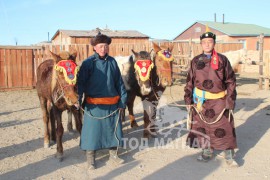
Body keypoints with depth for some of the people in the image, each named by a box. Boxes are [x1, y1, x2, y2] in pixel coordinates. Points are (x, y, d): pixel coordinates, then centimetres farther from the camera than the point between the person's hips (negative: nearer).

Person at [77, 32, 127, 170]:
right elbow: (80, 82, -10)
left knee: (113, 128, 13)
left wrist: (122, 102, 6)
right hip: (94, 105, -3)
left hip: (112, 104, 4)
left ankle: (113, 154, 30)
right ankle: (90, 157, 20)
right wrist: (78, 99, -23)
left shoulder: (112, 62, 4)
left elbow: (119, 83, 7)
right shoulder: (88, 63, -6)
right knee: (92, 129, 5)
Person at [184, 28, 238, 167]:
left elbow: (230, 82, -1)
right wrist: (188, 100, 5)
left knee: (224, 129, 0)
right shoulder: (196, 61, 5)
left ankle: (228, 155, 16)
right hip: (200, 101, 2)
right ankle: (207, 151, 30)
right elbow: (190, 81, 8)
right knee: (202, 128, 11)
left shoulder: (222, 60, -1)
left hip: (219, 101, -2)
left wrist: (230, 101, -5)